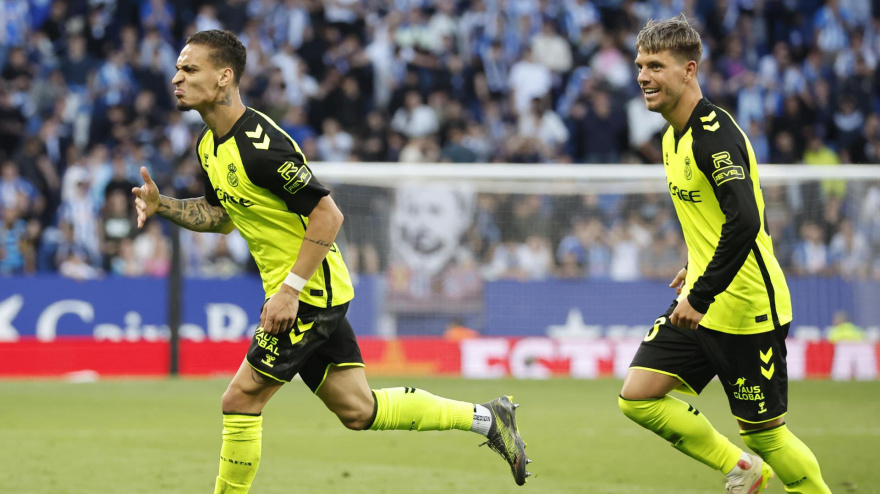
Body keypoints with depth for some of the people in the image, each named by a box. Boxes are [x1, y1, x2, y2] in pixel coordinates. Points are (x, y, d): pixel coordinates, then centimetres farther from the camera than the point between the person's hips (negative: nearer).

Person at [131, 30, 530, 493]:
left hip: (309, 291, -9)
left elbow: (328, 214, -23)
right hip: (314, 295, 9)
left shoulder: (259, 143, -23)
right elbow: (221, 215, 21)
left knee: (241, 400, -7)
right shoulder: (209, 143, 7)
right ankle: (485, 417, 22)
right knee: (358, 410, 13)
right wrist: (161, 206, 4)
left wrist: (290, 289, -25)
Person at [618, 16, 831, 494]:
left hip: (747, 309, -9)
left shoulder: (714, 133, -19)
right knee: (638, 396, 0)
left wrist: (701, 297, -27)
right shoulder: (673, 136, 10)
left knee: (763, 431, -2)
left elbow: (745, 221, -29)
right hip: (699, 305, 9)